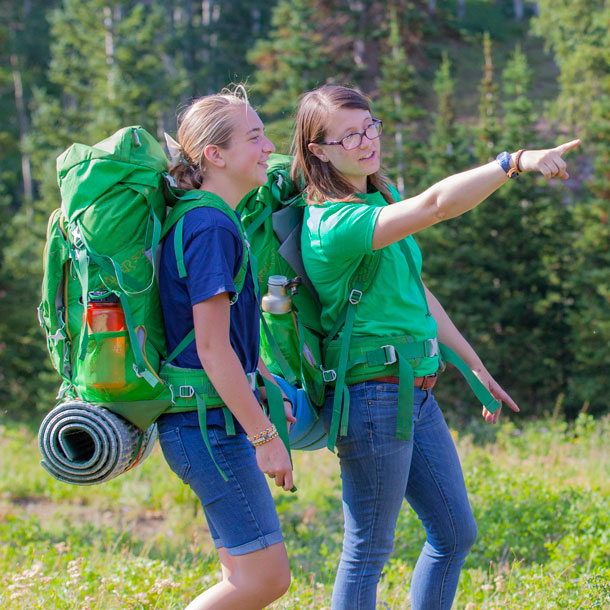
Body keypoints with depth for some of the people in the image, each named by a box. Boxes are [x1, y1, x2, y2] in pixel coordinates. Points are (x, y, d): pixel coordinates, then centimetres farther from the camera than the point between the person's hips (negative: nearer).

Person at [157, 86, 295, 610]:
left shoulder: (200, 222, 12)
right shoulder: (211, 229, -18)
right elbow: (212, 348, -21)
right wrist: (264, 435, -19)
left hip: (218, 423, 10)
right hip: (209, 425, -10)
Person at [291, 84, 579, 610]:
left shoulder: (382, 196, 11)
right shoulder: (335, 224, -20)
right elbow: (437, 204, -35)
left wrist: (476, 368, 20)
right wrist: (516, 162, -41)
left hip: (417, 393, 10)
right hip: (372, 395, -9)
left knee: (456, 533, 14)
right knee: (369, 549, 0)